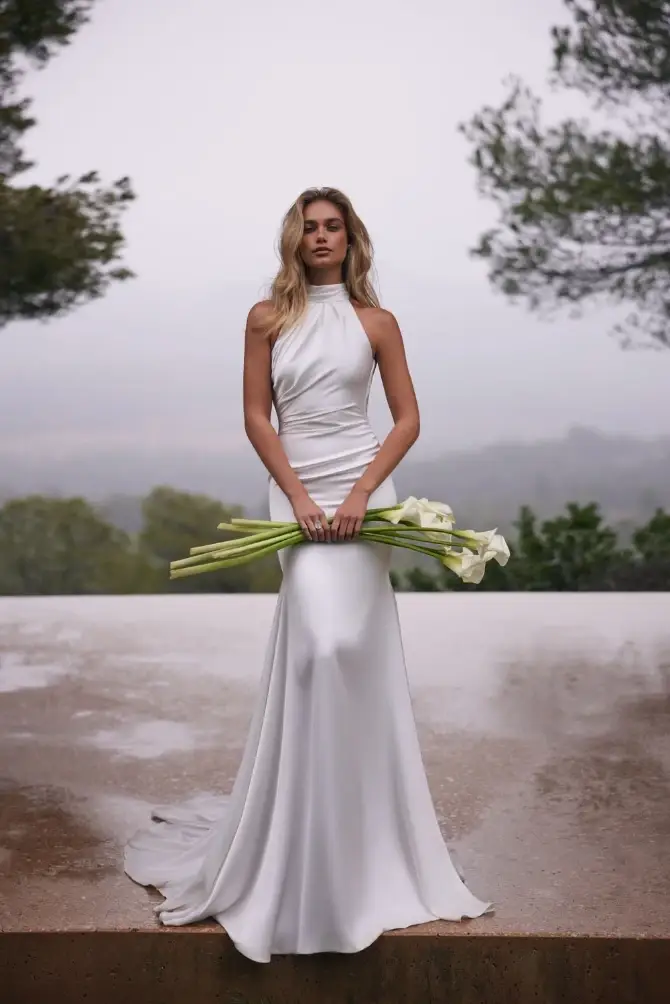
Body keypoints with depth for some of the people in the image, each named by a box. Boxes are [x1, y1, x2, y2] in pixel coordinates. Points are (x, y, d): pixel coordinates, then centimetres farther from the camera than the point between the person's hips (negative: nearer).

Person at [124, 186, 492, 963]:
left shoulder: (375, 321, 6)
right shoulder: (268, 318, 7)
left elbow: (407, 419, 4)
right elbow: (256, 418, 3)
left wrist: (361, 493, -9)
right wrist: (298, 495, -8)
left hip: (362, 487, 0)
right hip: (297, 490, 0)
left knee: (348, 645, -5)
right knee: (321, 643, -15)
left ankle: (354, 853, 15)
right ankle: (316, 865, 3)